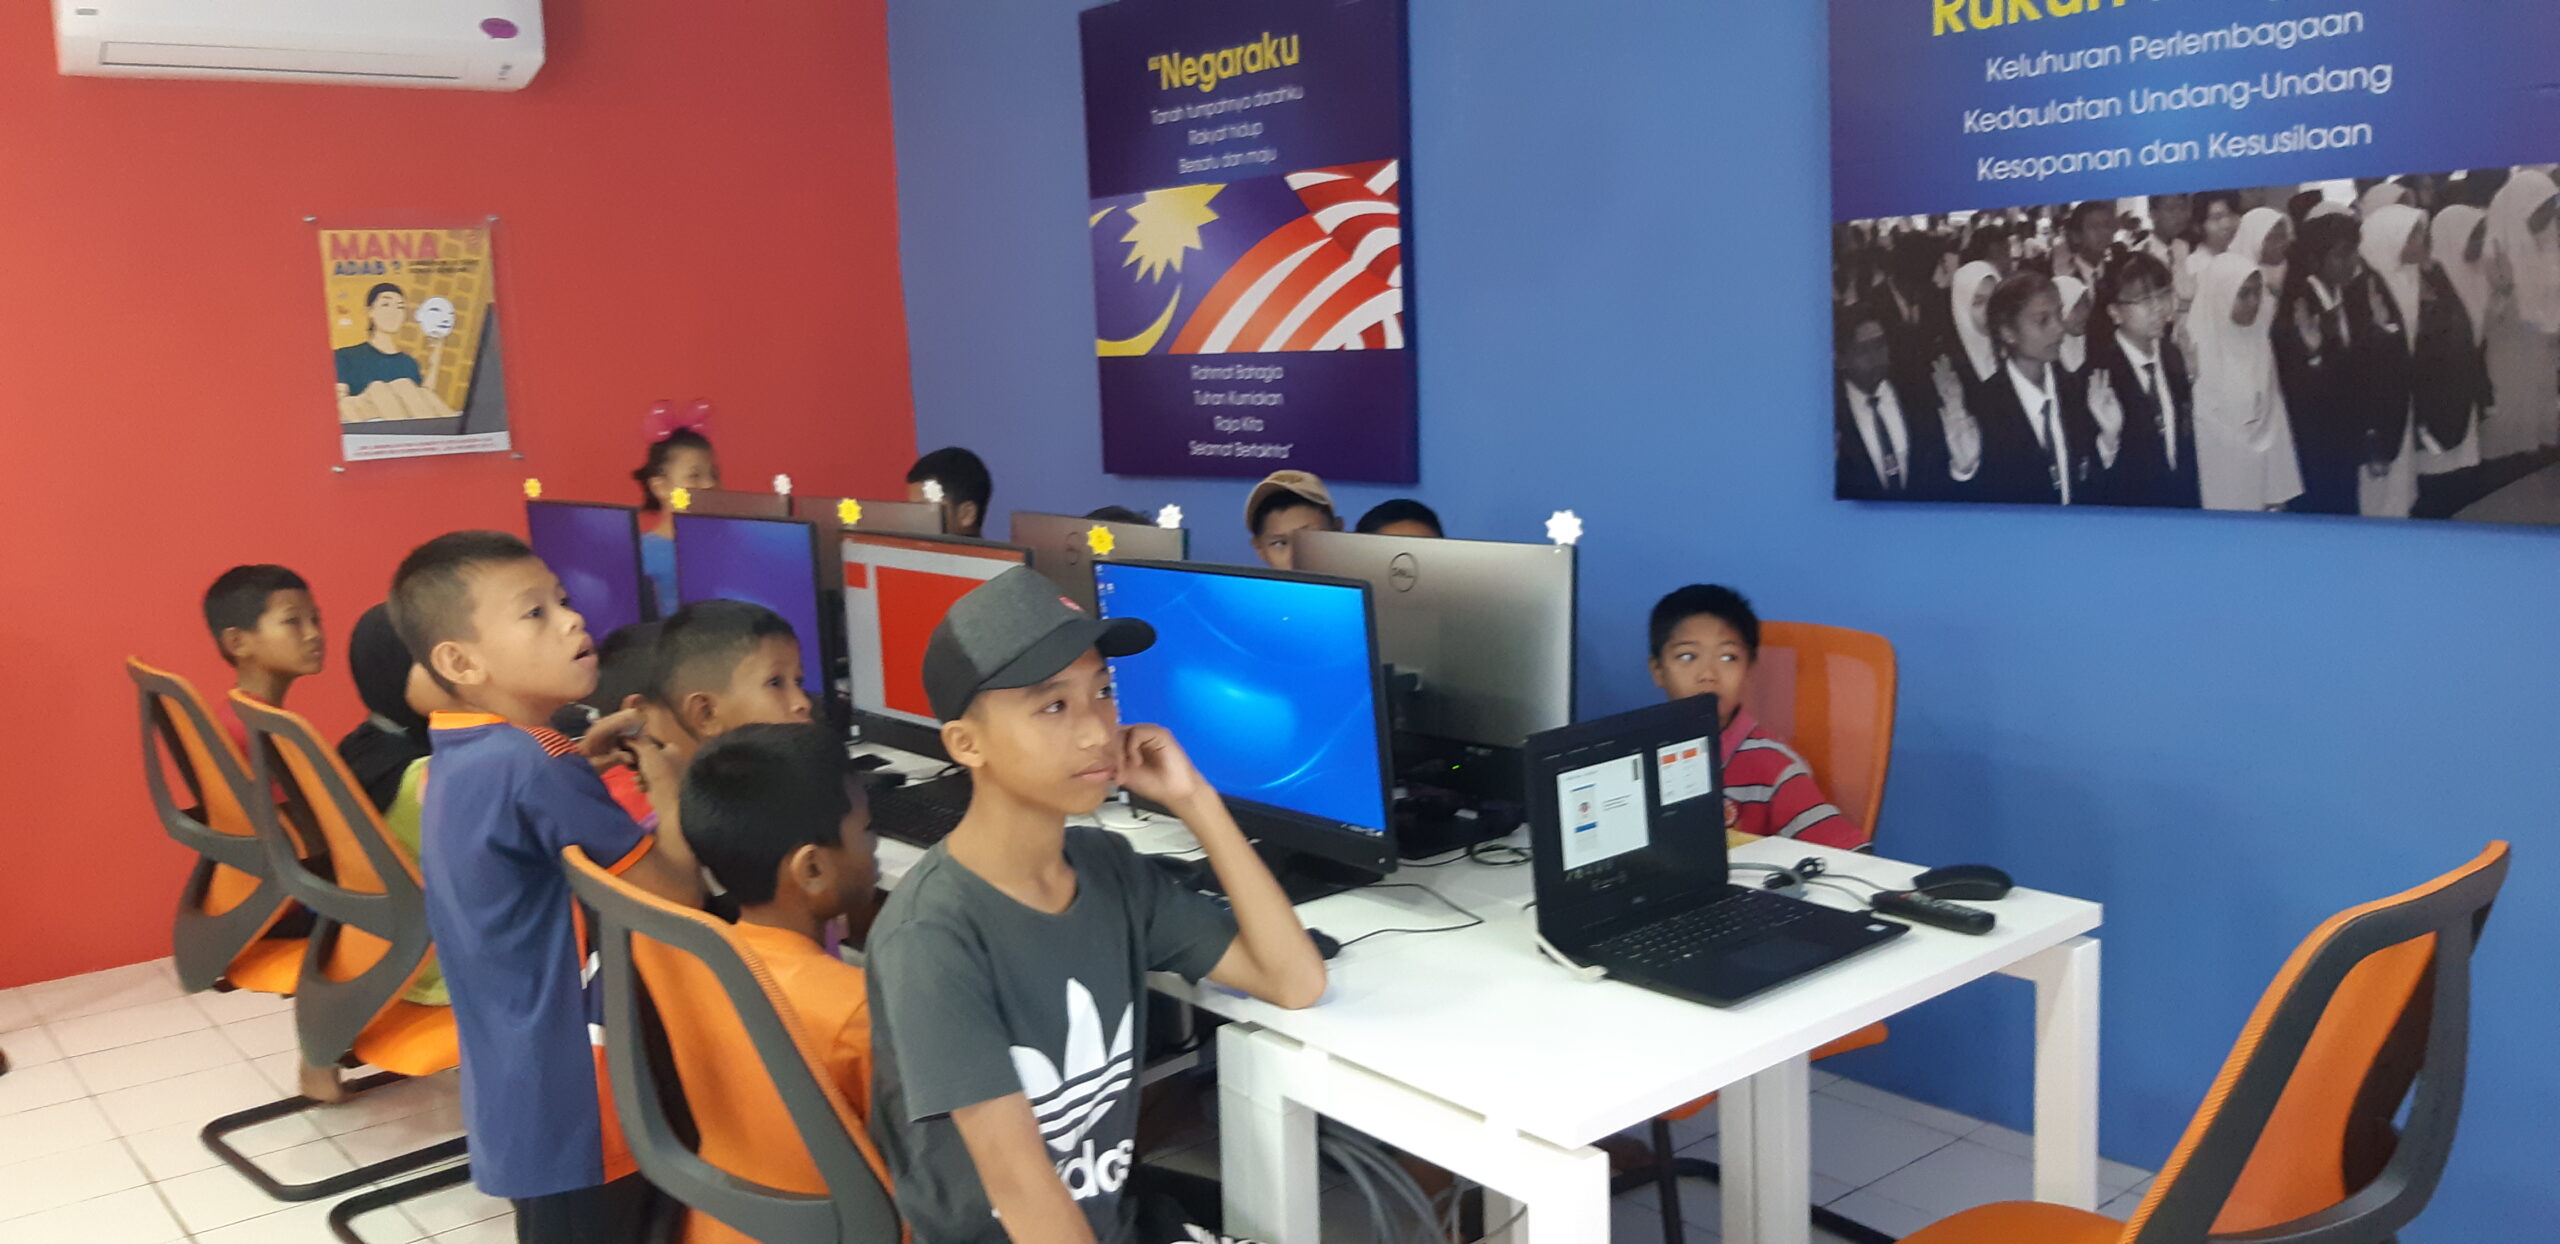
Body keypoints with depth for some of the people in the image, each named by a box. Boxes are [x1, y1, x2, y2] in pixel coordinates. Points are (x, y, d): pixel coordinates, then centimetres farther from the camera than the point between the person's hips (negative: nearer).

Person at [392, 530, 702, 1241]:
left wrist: (580, 761, 8)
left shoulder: (463, 761, 6)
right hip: (573, 1104, -10)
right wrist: (667, 787, -4)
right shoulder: (532, 768, -24)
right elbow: (679, 898, -19)